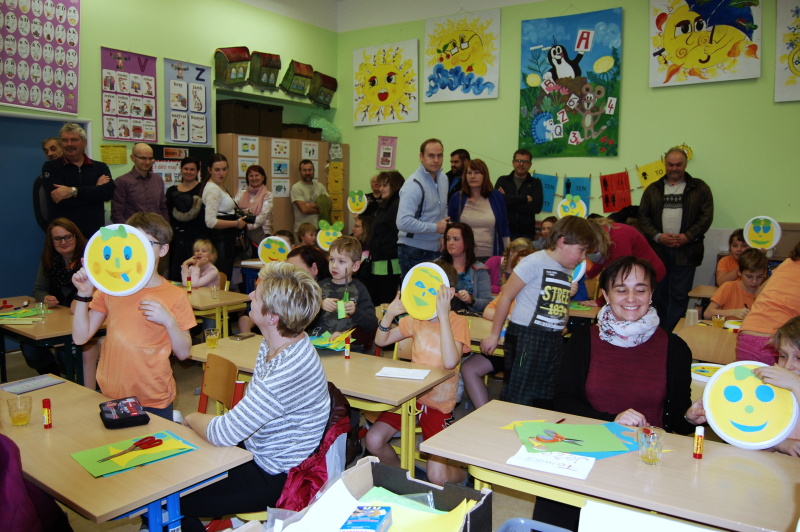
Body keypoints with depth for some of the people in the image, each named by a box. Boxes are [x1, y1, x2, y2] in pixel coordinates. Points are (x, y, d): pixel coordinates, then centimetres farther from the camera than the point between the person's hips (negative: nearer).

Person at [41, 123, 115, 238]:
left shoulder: (100, 167, 10)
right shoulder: (51, 167, 4)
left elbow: (109, 192, -9)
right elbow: (60, 199, -11)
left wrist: (74, 191, -17)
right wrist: (95, 189, -6)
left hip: (95, 233, 2)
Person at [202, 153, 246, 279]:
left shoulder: (220, 187, 16)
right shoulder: (213, 189, -14)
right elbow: (211, 222, -23)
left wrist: (237, 216, 12)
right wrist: (236, 223, -17)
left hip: (226, 239, 10)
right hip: (220, 240, -10)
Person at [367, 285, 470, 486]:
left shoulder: (458, 322, -13)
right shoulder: (417, 318, 2)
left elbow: (450, 362, -30)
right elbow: (381, 340, 6)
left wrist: (443, 315, -32)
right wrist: (390, 313, -12)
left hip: (439, 404, -4)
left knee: (437, 476, -14)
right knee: (373, 441, -13)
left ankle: (463, 474, 22)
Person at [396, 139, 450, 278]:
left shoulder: (443, 178, 11)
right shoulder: (414, 185, -17)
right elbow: (403, 222, -27)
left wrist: (441, 236, 9)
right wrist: (436, 228, -18)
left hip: (435, 250, 8)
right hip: (415, 253, -7)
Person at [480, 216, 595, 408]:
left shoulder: (569, 272, 12)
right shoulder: (535, 262, -11)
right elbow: (506, 296, -10)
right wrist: (494, 335, -7)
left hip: (554, 341, 8)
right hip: (526, 337, -8)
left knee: (545, 401, 14)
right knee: (518, 399, -4)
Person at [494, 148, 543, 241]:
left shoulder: (535, 183, 10)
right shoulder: (502, 181, 11)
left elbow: (537, 207, -6)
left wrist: (509, 201, -8)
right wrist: (525, 198, -8)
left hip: (526, 233, 0)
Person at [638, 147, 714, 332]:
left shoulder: (699, 188, 7)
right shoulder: (653, 189, 12)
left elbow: (706, 216, 0)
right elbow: (643, 216, 6)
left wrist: (687, 236, -12)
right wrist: (658, 236, -8)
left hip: (685, 250, -2)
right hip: (658, 249, 2)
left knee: (679, 295, -2)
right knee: (659, 294, 7)